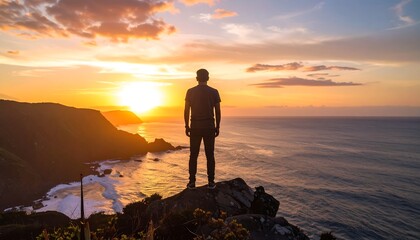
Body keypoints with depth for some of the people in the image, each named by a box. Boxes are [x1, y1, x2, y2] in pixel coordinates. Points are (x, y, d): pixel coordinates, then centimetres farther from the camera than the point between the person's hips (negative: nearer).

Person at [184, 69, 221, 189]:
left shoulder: (190, 91, -1)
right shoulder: (214, 92, 0)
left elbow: (186, 111, -1)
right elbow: (218, 111, -1)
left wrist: (187, 126, 7)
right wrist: (217, 127, 8)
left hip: (195, 126, 0)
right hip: (209, 127, 0)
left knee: (193, 155, 6)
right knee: (210, 155, 6)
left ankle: (192, 182, 7)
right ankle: (211, 182, 8)